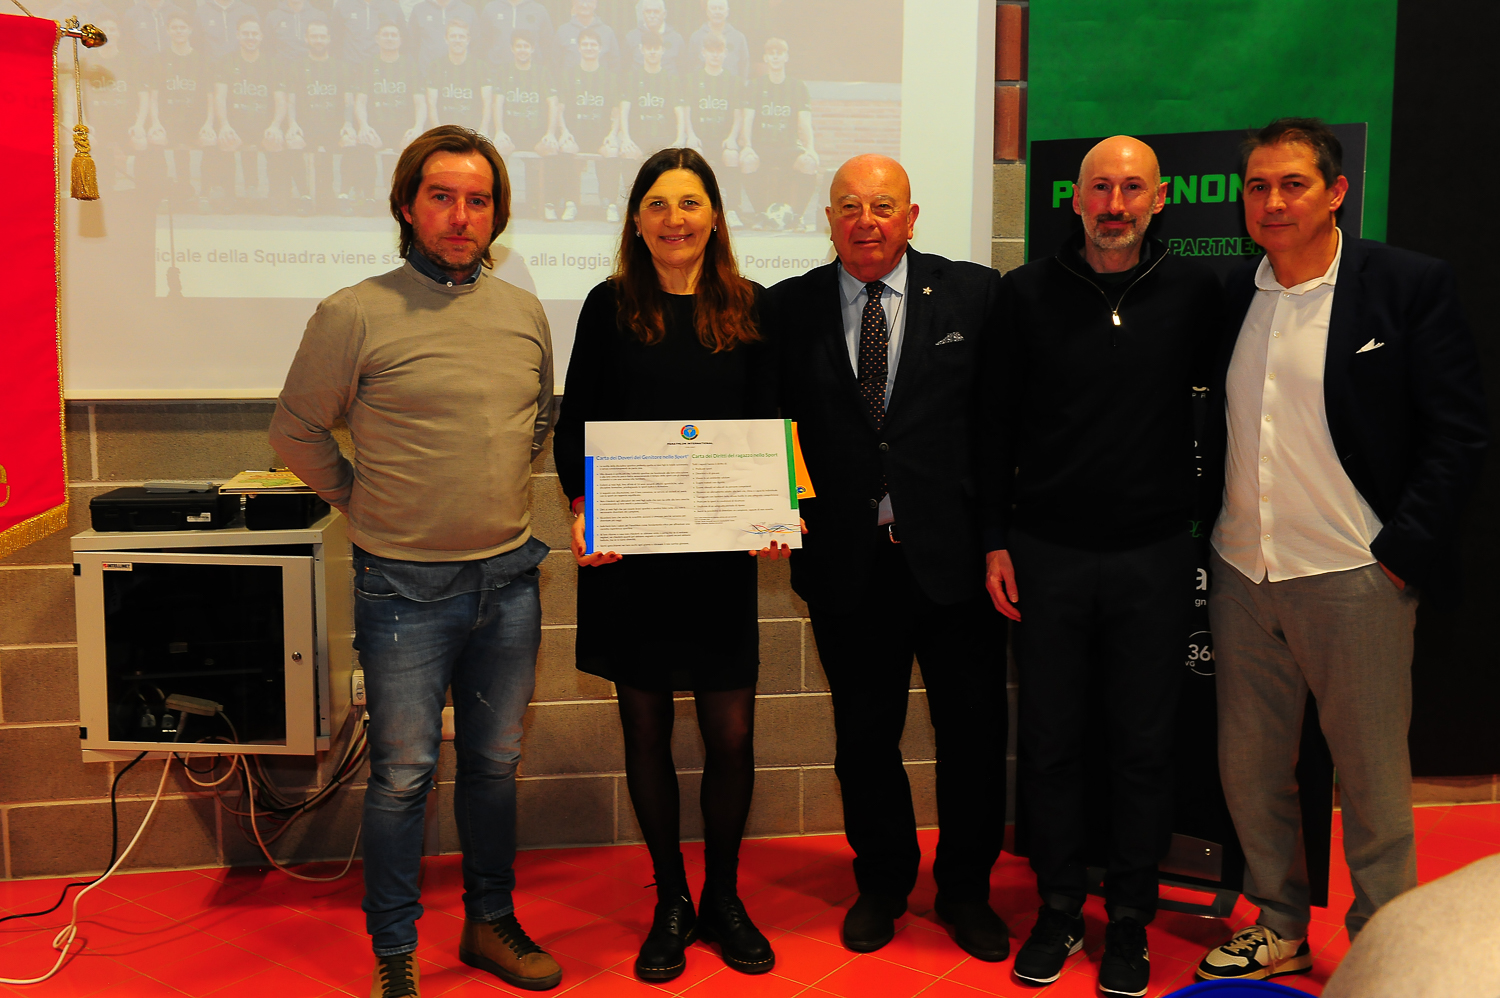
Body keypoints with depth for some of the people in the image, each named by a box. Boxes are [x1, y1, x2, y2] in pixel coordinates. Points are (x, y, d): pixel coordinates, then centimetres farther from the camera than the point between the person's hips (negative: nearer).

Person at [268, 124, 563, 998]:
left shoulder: (525, 312, 5)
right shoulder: (356, 315, -9)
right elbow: (297, 432, 1)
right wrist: (365, 503, 4)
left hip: (509, 577, 4)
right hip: (407, 587, -4)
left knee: (495, 761, 15)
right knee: (404, 774, 5)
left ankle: (492, 924, 32)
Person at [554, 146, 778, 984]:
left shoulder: (750, 308, 4)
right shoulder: (610, 307, 2)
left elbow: (772, 425, 5)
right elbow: (575, 426, 3)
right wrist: (583, 511, -13)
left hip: (721, 549, 0)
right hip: (629, 550, 0)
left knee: (732, 732, 2)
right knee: (647, 726, 9)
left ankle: (723, 898, 23)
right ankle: (670, 901, 25)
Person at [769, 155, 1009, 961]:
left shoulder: (973, 295, 0)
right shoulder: (788, 309, 3)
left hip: (953, 555, -1)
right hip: (847, 561, 1)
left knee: (973, 729, 10)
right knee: (864, 734, 14)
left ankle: (966, 889, 31)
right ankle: (881, 883, 35)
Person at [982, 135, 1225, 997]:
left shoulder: (1195, 292, 1)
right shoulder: (1028, 293, 1)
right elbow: (997, 425, 4)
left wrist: (1204, 512, 3)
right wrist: (995, 540, 0)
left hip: (1154, 555, 0)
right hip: (1047, 555, 0)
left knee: (1146, 747, 7)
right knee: (1051, 741, 8)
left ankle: (1131, 922, 23)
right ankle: (1060, 910, 24)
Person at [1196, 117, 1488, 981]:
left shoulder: (1411, 285, -5)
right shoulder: (1230, 295, 8)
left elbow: (1461, 432, -6)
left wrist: (1401, 550, -10)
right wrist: (1206, 536, 5)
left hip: (1354, 579, -4)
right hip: (1241, 575, 5)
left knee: (1372, 774, 6)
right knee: (1249, 765, 12)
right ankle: (1280, 927, 31)